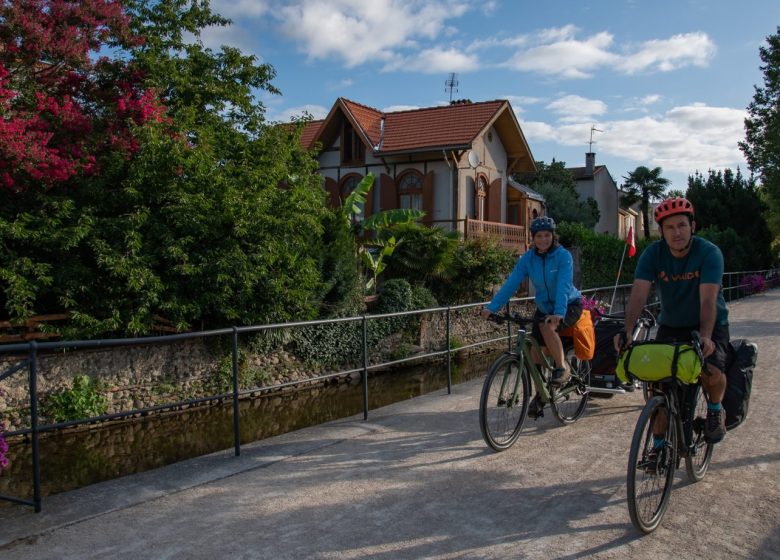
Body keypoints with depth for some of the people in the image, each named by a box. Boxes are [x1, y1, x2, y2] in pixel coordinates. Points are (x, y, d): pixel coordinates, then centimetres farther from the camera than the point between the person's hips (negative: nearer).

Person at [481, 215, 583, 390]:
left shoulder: (563, 256, -20)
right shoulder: (527, 258, -8)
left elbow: (564, 286, -32)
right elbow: (511, 283, -15)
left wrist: (558, 312, -47)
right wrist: (491, 307, -25)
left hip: (569, 305, -5)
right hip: (544, 307, 5)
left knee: (547, 327, -34)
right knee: (536, 353, -2)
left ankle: (562, 367, -14)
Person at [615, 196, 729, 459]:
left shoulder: (709, 253, -22)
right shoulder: (653, 253, -15)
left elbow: (708, 299, -33)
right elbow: (639, 293, -27)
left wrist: (705, 335, -49)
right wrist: (627, 330, -41)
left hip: (709, 325, -2)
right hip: (671, 324, 3)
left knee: (712, 372, -27)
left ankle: (715, 409, 9)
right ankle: (658, 445, 7)